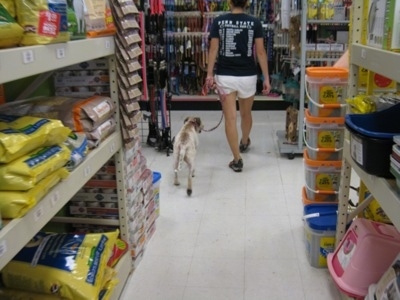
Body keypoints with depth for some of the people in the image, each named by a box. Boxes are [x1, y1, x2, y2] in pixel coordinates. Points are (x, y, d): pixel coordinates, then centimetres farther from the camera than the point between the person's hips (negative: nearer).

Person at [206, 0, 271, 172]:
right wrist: (266, 78, -1)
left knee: (230, 118, 1)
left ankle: (237, 160, 2)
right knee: (246, 114, 23)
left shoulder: (218, 21, 0)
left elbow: (213, 49, -4)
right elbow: (260, 52, -4)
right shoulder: (254, 22, -2)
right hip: (247, 76, 1)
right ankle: (244, 143, 48)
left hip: (225, 76, -1)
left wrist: (209, 74, -2)